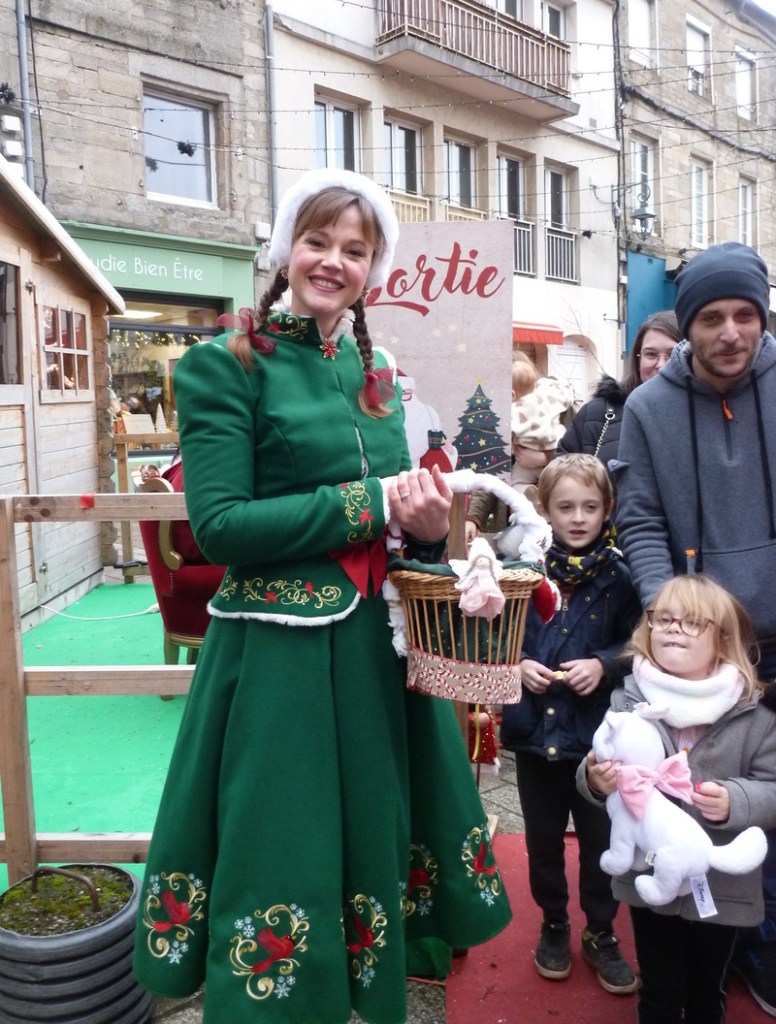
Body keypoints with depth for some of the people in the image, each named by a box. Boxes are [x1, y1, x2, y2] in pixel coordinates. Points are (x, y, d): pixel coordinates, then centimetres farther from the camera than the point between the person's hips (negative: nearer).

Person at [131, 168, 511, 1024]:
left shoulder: (376, 373, 11)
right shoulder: (226, 365, -7)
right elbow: (219, 525, -17)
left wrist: (429, 526, -8)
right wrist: (371, 503, -17)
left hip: (379, 647, 6)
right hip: (278, 656, -6)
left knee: (375, 831, 19)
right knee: (285, 847, 6)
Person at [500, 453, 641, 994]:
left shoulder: (619, 576, -6)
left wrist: (604, 665, -17)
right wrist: (517, 664, -13)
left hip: (597, 732, -1)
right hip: (536, 728, 1)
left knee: (600, 839, 13)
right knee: (543, 839, 17)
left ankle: (601, 934, 35)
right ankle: (554, 925, 39)